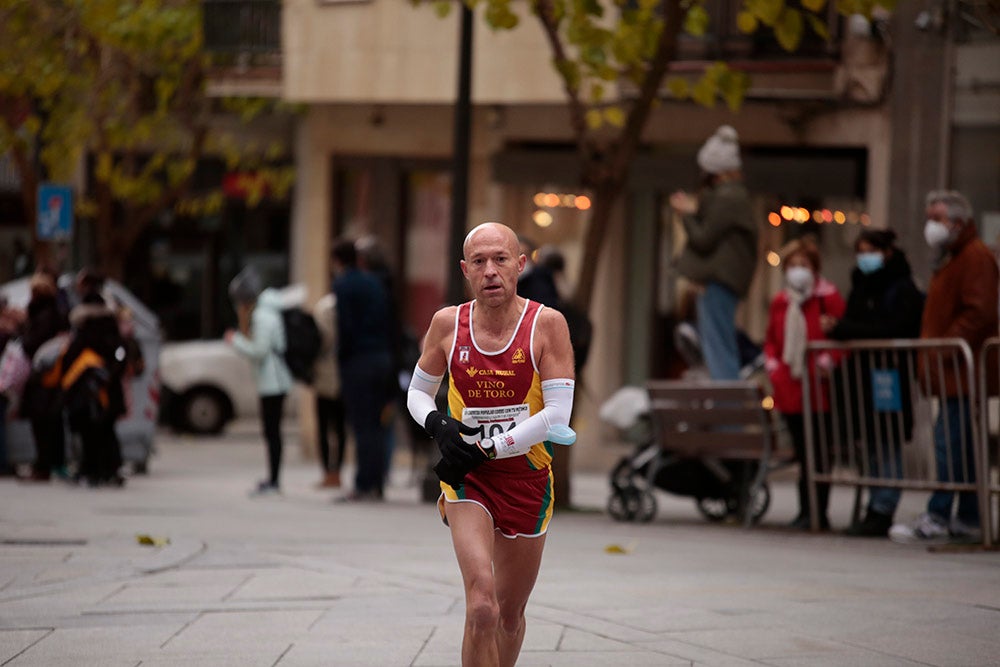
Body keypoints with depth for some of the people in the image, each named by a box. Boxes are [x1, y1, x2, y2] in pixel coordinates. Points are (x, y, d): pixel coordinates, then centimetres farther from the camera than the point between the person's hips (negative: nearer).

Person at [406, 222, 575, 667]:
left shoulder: (547, 324, -8)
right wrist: (439, 425, -10)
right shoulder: (448, 323, -3)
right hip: (466, 478, -1)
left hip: (527, 477, 1)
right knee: (482, 607, -21)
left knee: (509, 613, 15)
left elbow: (557, 415, -13)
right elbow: (417, 393, 12)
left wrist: (487, 449, -17)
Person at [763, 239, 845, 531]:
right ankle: (806, 510, 14)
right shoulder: (780, 302, 12)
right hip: (789, 389, 5)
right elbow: (771, 339, 21)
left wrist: (828, 362, -18)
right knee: (801, 450, 9)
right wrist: (773, 364, 6)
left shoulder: (828, 298, -6)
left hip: (819, 389, -5)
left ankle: (817, 512, -1)